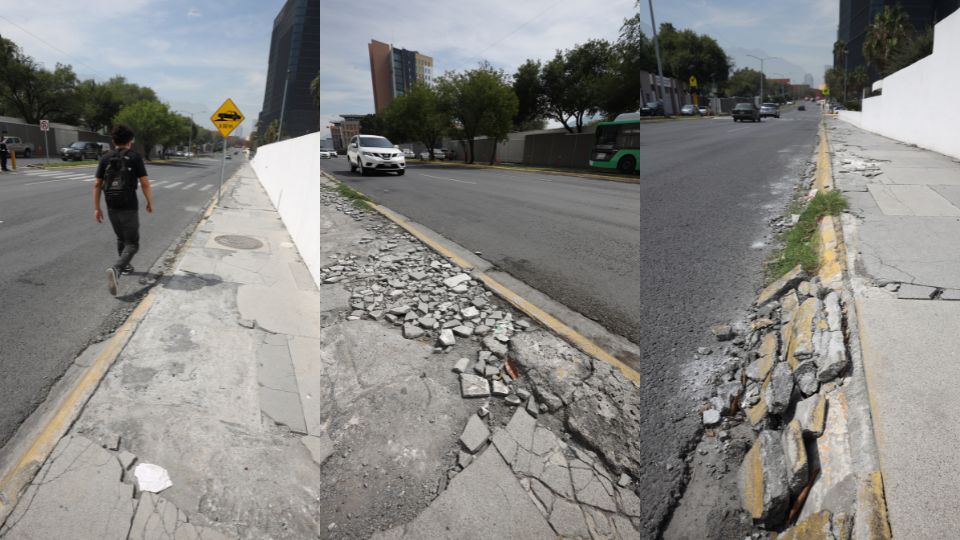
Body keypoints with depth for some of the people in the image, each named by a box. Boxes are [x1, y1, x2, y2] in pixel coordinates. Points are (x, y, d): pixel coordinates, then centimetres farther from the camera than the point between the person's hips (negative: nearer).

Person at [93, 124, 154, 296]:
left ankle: (125, 266, 42)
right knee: (132, 244, -1)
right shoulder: (135, 157, -9)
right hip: (129, 208, -5)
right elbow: (145, 184, -12)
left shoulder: (105, 159, 3)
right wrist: (150, 203, 3)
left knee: (121, 238, 27)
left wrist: (96, 208, 8)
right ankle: (115, 270, -25)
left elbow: (97, 185, 1)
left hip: (112, 207, 5)